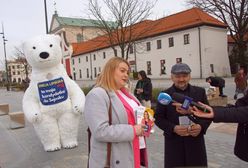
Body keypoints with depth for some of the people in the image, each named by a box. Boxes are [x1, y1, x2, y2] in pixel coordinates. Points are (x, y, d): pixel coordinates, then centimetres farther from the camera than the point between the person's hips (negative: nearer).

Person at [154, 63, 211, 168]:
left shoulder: (200, 92, 5)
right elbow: (158, 117, -1)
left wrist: (201, 126, -12)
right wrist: (173, 128, -17)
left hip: (195, 140, 2)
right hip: (174, 141, -1)